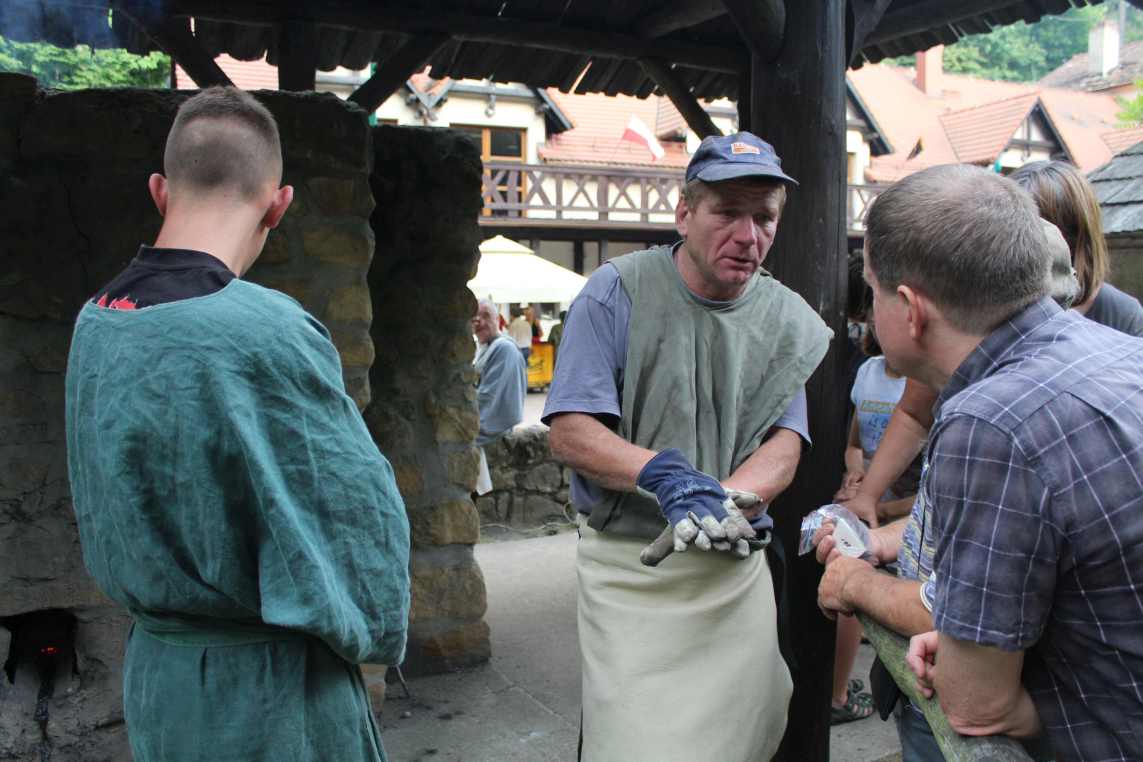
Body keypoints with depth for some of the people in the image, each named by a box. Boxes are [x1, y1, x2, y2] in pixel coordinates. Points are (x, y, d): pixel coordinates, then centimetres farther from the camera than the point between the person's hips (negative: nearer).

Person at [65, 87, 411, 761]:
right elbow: (360, 520, -18)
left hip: (153, 670, 7)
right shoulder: (268, 332, -25)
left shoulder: (96, 320, -2)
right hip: (266, 692, -7)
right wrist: (375, 633, 0)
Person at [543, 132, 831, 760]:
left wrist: (727, 498, -22)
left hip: (736, 567, 4)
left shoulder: (789, 321, 4)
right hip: (629, 565, -4)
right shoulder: (618, 291, -9)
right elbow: (570, 432, -12)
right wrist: (665, 473, -28)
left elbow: (784, 445, -1)